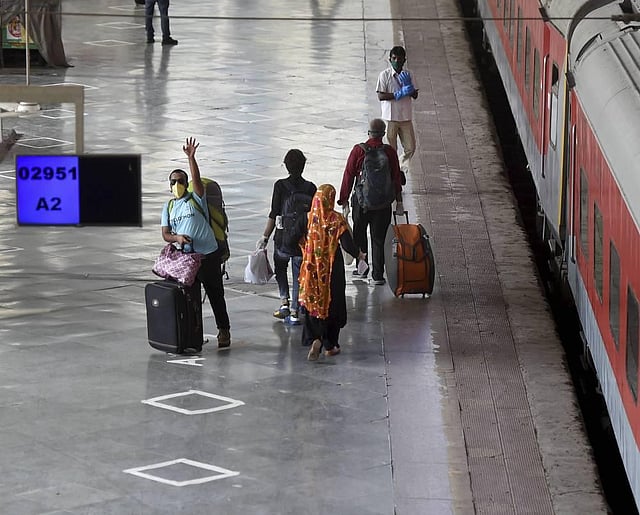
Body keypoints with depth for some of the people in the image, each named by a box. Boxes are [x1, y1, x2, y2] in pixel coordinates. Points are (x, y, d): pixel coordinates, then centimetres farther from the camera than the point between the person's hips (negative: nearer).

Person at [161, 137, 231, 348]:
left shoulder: (196, 199, 0)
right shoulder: (168, 208, 12)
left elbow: (196, 179, -17)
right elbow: (165, 234, 6)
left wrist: (191, 157, -25)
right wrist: (177, 238, -16)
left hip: (208, 255, -4)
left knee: (215, 294, 1)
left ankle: (223, 331, 10)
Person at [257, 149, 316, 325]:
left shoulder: (280, 185, -9)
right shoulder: (310, 188, -4)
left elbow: (274, 214, -9)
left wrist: (265, 237, -3)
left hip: (283, 238, -1)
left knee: (280, 268, 23)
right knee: (299, 274, 11)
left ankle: (284, 302, 12)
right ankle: (294, 313, 9)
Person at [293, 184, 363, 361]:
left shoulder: (307, 219, -7)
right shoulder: (337, 220, -14)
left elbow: (294, 238, -5)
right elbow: (347, 244, -15)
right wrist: (358, 254, 4)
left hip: (312, 268, 2)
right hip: (332, 269, -2)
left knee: (313, 304, 10)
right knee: (332, 304, 12)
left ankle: (316, 339, -12)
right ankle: (330, 346, 15)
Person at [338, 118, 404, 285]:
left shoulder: (358, 150, -7)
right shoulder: (390, 152, -5)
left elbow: (348, 176, -5)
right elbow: (396, 178, -2)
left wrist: (344, 201, 2)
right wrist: (399, 202, 6)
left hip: (361, 201, 0)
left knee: (359, 234, 19)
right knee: (379, 238, 7)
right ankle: (378, 275, 5)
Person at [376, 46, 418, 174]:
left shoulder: (408, 75, 4)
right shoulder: (384, 75, -8)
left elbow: (415, 95, 4)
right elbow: (381, 96, -14)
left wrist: (408, 86, -16)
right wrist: (399, 94, -22)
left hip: (406, 117, 4)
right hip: (390, 117, -4)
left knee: (410, 148, 5)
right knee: (391, 149, 3)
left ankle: (401, 170, 26)